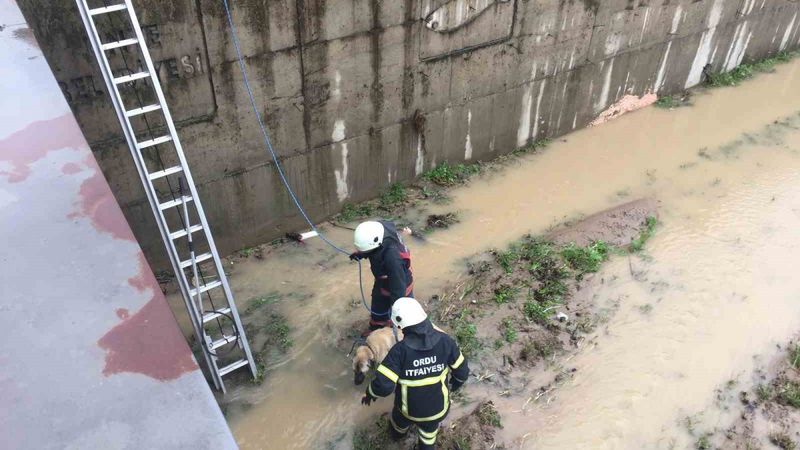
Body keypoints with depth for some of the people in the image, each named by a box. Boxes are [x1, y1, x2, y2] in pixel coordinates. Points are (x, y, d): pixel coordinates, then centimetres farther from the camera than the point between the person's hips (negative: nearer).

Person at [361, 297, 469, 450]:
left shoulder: (400, 350, -31)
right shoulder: (444, 340, -22)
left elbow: (383, 385, -30)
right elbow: (462, 372, -10)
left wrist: (370, 394, -7)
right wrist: (453, 385, 12)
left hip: (409, 408, 0)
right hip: (437, 407, 1)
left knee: (400, 421, 36)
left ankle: (398, 432, 67)